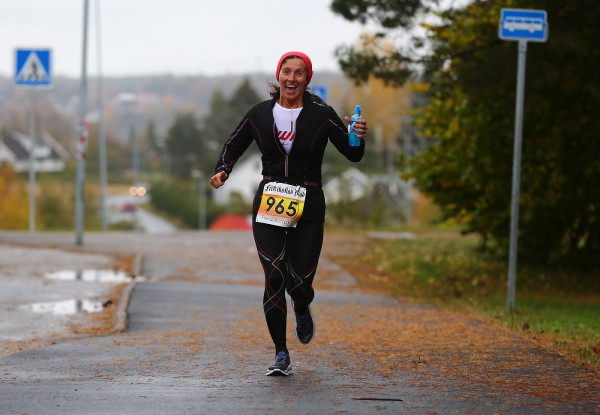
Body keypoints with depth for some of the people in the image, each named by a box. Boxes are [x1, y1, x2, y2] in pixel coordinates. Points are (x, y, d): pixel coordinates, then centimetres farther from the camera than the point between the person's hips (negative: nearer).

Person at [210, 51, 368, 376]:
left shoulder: (321, 115, -1)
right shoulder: (260, 114, 5)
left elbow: (353, 154, 0)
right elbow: (233, 146, 18)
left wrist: (359, 138, -22)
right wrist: (223, 170, -2)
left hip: (308, 207, -1)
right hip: (268, 204, 1)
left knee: (300, 283, -5)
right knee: (275, 277, -13)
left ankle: (302, 310, 36)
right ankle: (281, 356, -3)